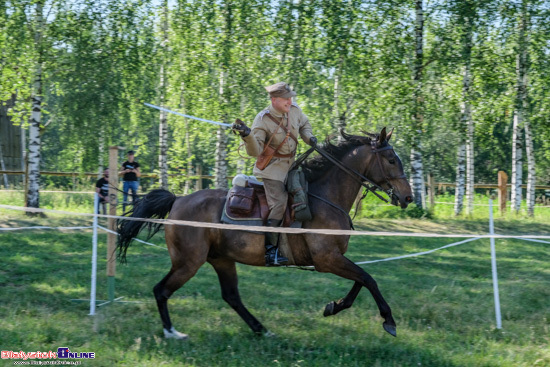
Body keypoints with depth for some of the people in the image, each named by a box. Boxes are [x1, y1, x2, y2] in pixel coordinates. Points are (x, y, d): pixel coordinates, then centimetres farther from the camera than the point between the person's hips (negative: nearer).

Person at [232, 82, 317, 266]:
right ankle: (270, 251, -19)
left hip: (290, 165, 7)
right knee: (279, 204, -19)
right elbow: (255, 151, -25)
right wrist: (247, 135, -42)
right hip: (272, 168, -7)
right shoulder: (263, 120, -19)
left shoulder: (294, 110, -2)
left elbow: (304, 124, 22)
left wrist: (309, 137, 2)